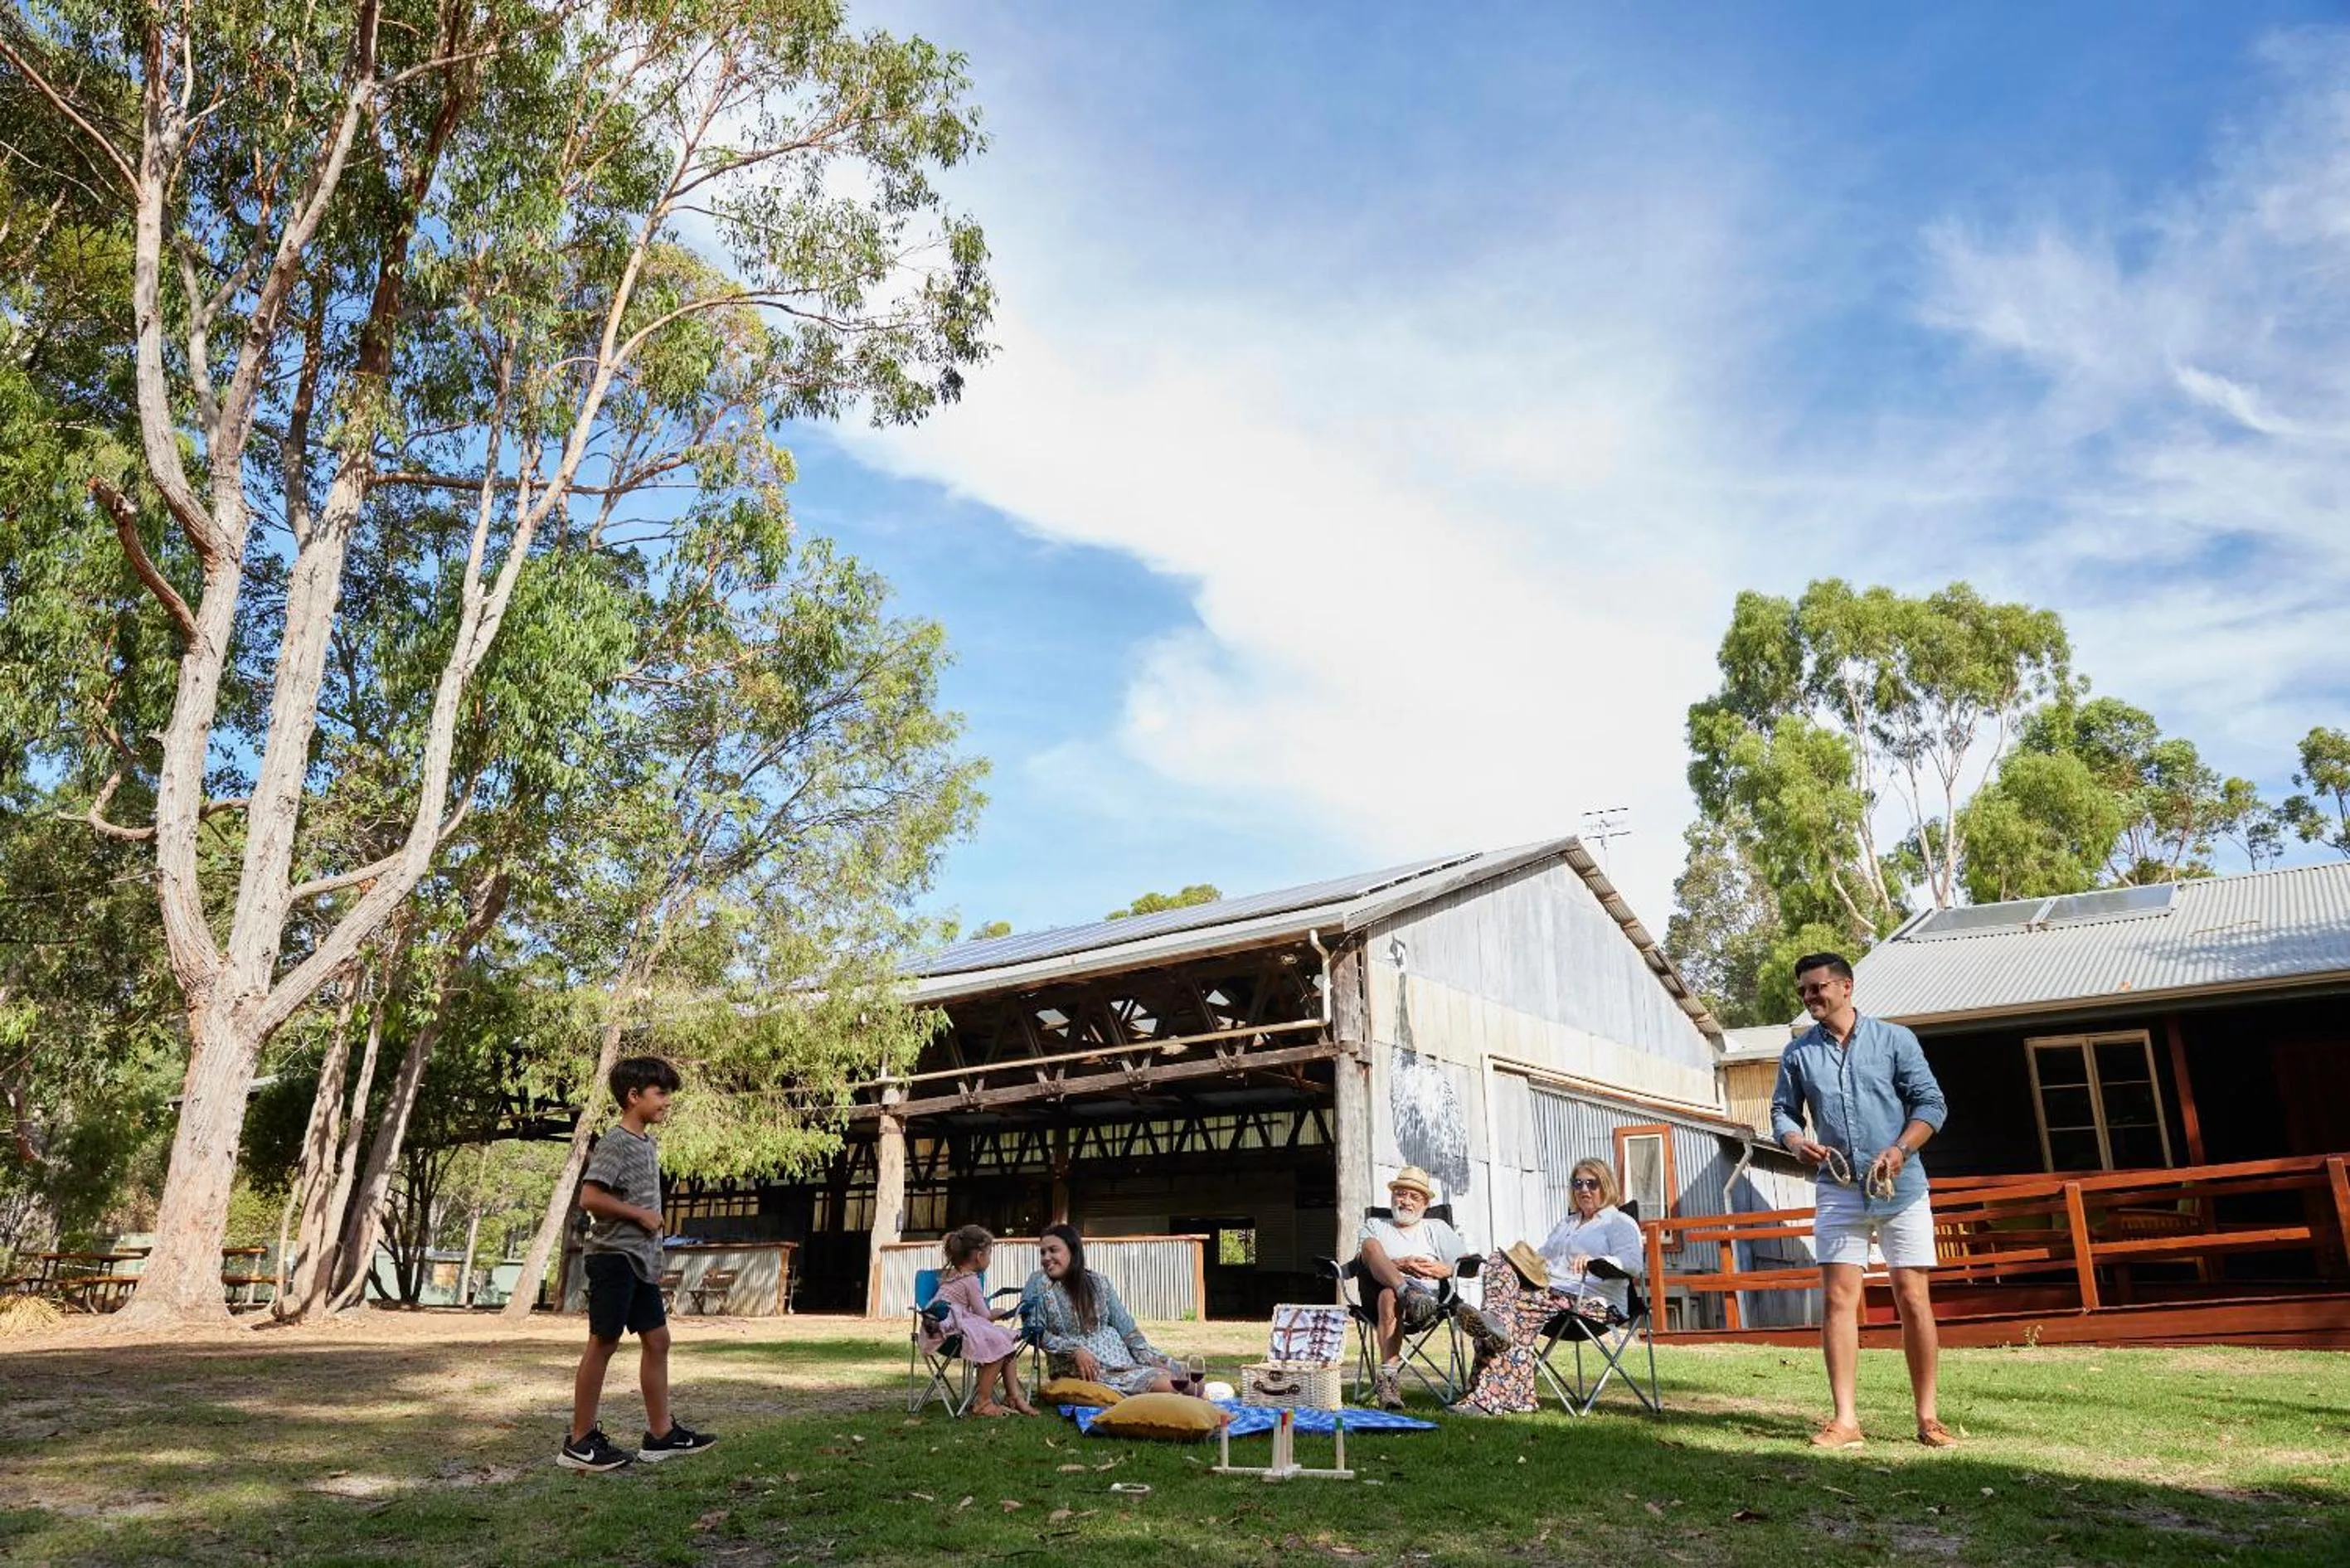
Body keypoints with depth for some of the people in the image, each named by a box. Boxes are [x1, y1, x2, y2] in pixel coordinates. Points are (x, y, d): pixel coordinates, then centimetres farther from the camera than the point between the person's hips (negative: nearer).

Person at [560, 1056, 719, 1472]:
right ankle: (579, 1442, 7)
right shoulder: (615, 1143, -13)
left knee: (657, 1339, 9)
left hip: (641, 1259, 9)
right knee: (603, 1343, -2)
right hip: (614, 1255, -9)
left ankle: (661, 1434, 15)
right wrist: (640, 1214, -15)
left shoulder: (648, 1144, 14)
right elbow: (589, 1198, -22)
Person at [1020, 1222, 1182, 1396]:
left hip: (1119, 1356, 5)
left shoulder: (1099, 1283, 9)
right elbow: (1035, 1332, -6)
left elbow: (1125, 1326, 9)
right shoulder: (1038, 1284, 0)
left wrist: (1151, 1359, -3)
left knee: (1171, 1375, -18)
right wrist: (1074, 1350, -17)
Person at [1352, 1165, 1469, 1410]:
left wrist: (1441, 1270, -5)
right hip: (1381, 1287, 1)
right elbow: (1364, 1260, 7)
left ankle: (1388, 1376, -46)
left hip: (1427, 1295, -1)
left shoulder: (1437, 1228, 31)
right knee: (1371, 1244, -29)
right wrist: (1399, 1265, -11)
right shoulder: (1374, 1226, 30)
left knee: (1389, 1297, -40)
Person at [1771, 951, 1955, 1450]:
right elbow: (1783, 1110, 12)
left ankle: (1928, 1418, 12)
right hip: (1839, 1190, 2)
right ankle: (1845, 1420, 1)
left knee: (1913, 1299, 1)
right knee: (1838, 1300, -3)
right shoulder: (1798, 1052, 6)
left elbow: (1931, 1103, -2)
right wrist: (1796, 1142, -10)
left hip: (1901, 1188, -2)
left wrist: (1899, 1151, -16)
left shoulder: (1894, 1039, 0)